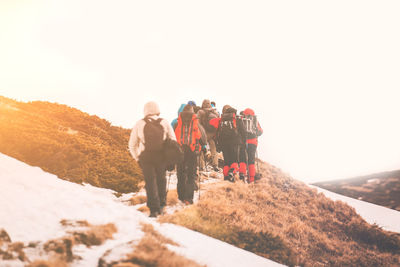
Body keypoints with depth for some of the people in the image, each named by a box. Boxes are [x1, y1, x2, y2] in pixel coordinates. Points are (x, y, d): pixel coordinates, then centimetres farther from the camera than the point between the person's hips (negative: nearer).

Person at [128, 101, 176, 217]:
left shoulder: (139, 124, 0)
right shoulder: (164, 123, 1)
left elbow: (132, 145, 3)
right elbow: (173, 141, 3)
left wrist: (137, 158, 12)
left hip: (145, 158, -1)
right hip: (162, 157, 1)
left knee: (150, 182, 4)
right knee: (161, 180, 18)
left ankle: (154, 209, -1)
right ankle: (161, 205, 25)